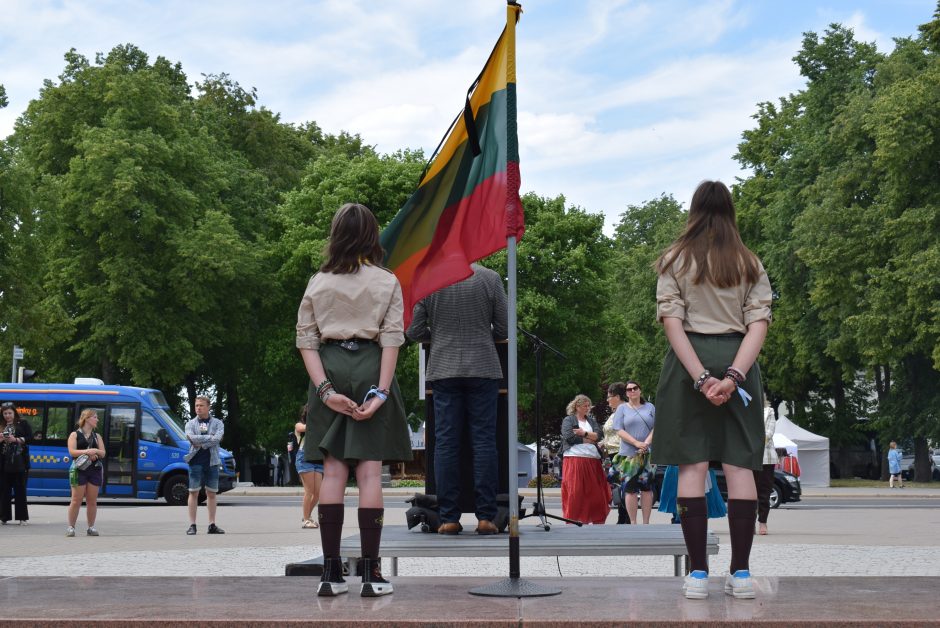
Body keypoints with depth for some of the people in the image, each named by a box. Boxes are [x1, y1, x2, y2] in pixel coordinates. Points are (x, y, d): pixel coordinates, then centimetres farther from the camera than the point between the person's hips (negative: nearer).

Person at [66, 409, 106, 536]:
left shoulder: (97, 436, 16)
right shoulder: (75, 435, 4)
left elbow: (103, 453, 9)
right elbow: (72, 451, -8)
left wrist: (95, 451, -12)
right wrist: (87, 451, -21)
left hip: (95, 470, 4)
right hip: (79, 470, -4)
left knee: (92, 500, 4)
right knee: (76, 500, -5)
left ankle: (91, 527, 9)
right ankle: (71, 527, 0)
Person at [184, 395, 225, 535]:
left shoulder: (217, 423, 8)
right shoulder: (190, 424, 8)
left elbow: (217, 439, -10)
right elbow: (193, 438, -11)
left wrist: (201, 443, -12)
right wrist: (210, 437, -9)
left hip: (212, 462, 1)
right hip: (196, 462, -1)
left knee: (212, 493, 4)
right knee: (194, 493, -3)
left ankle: (212, 525, 9)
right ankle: (192, 525, 0)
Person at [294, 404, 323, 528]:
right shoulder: (299, 425, 9)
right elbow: (306, 428, -12)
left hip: (317, 459, 5)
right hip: (304, 458, -5)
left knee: (318, 492, -1)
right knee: (309, 491, -7)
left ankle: (307, 515, 19)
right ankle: (306, 520, 1)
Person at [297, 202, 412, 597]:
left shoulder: (318, 283, 8)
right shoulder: (386, 282, 2)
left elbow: (306, 340, 1)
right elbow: (391, 339, -7)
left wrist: (325, 388, -4)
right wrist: (382, 391, -10)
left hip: (330, 371, 2)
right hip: (370, 371, -2)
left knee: (333, 470, 3)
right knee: (369, 471, -2)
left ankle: (331, 572, 2)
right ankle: (371, 574, -2)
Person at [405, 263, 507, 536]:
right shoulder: (490, 278, -2)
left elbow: (414, 332, 3)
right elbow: (504, 329, 1)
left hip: (443, 370, 1)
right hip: (483, 370, -1)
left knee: (445, 442, 3)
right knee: (484, 441, 2)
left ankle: (449, 518, 3)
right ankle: (485, 516, 1)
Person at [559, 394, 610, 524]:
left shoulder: (591, 420, 20)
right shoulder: (568, 420, 5)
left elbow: (598, 435, 5)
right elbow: (569, 437, -11)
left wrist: (584, 433, -11)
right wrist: (589, 439, -2)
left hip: (593, 460, 5)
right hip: (575, 459, -5)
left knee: (596, 491, 1)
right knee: (575, 491, -8)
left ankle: (598, 520, 7)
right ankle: (572, 519, -4)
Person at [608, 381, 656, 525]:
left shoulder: (649, 407, 12)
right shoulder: (622, 408, 6)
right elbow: (619, 431, -3)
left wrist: (646, 443, -12)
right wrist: (637, 443, -15)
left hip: (648, 454, 2)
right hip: (628, 454, -1)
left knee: (647, 488, 2)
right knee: (630, 489, -2)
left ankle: (646, 522, 7)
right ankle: (633, 523, 3)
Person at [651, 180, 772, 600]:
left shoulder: (675, 259, 3)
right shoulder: (750, 263, 10)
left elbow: (671, 321, -7)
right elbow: (759, 323, -3)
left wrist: (700, 376, -13)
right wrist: (733, 375, -13)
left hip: (689, 362, -2)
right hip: (737, 360, 2)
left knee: (692, 466, -1)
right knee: (739, 466, 2)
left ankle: (698, 573, -3)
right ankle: (741, 573, 2)